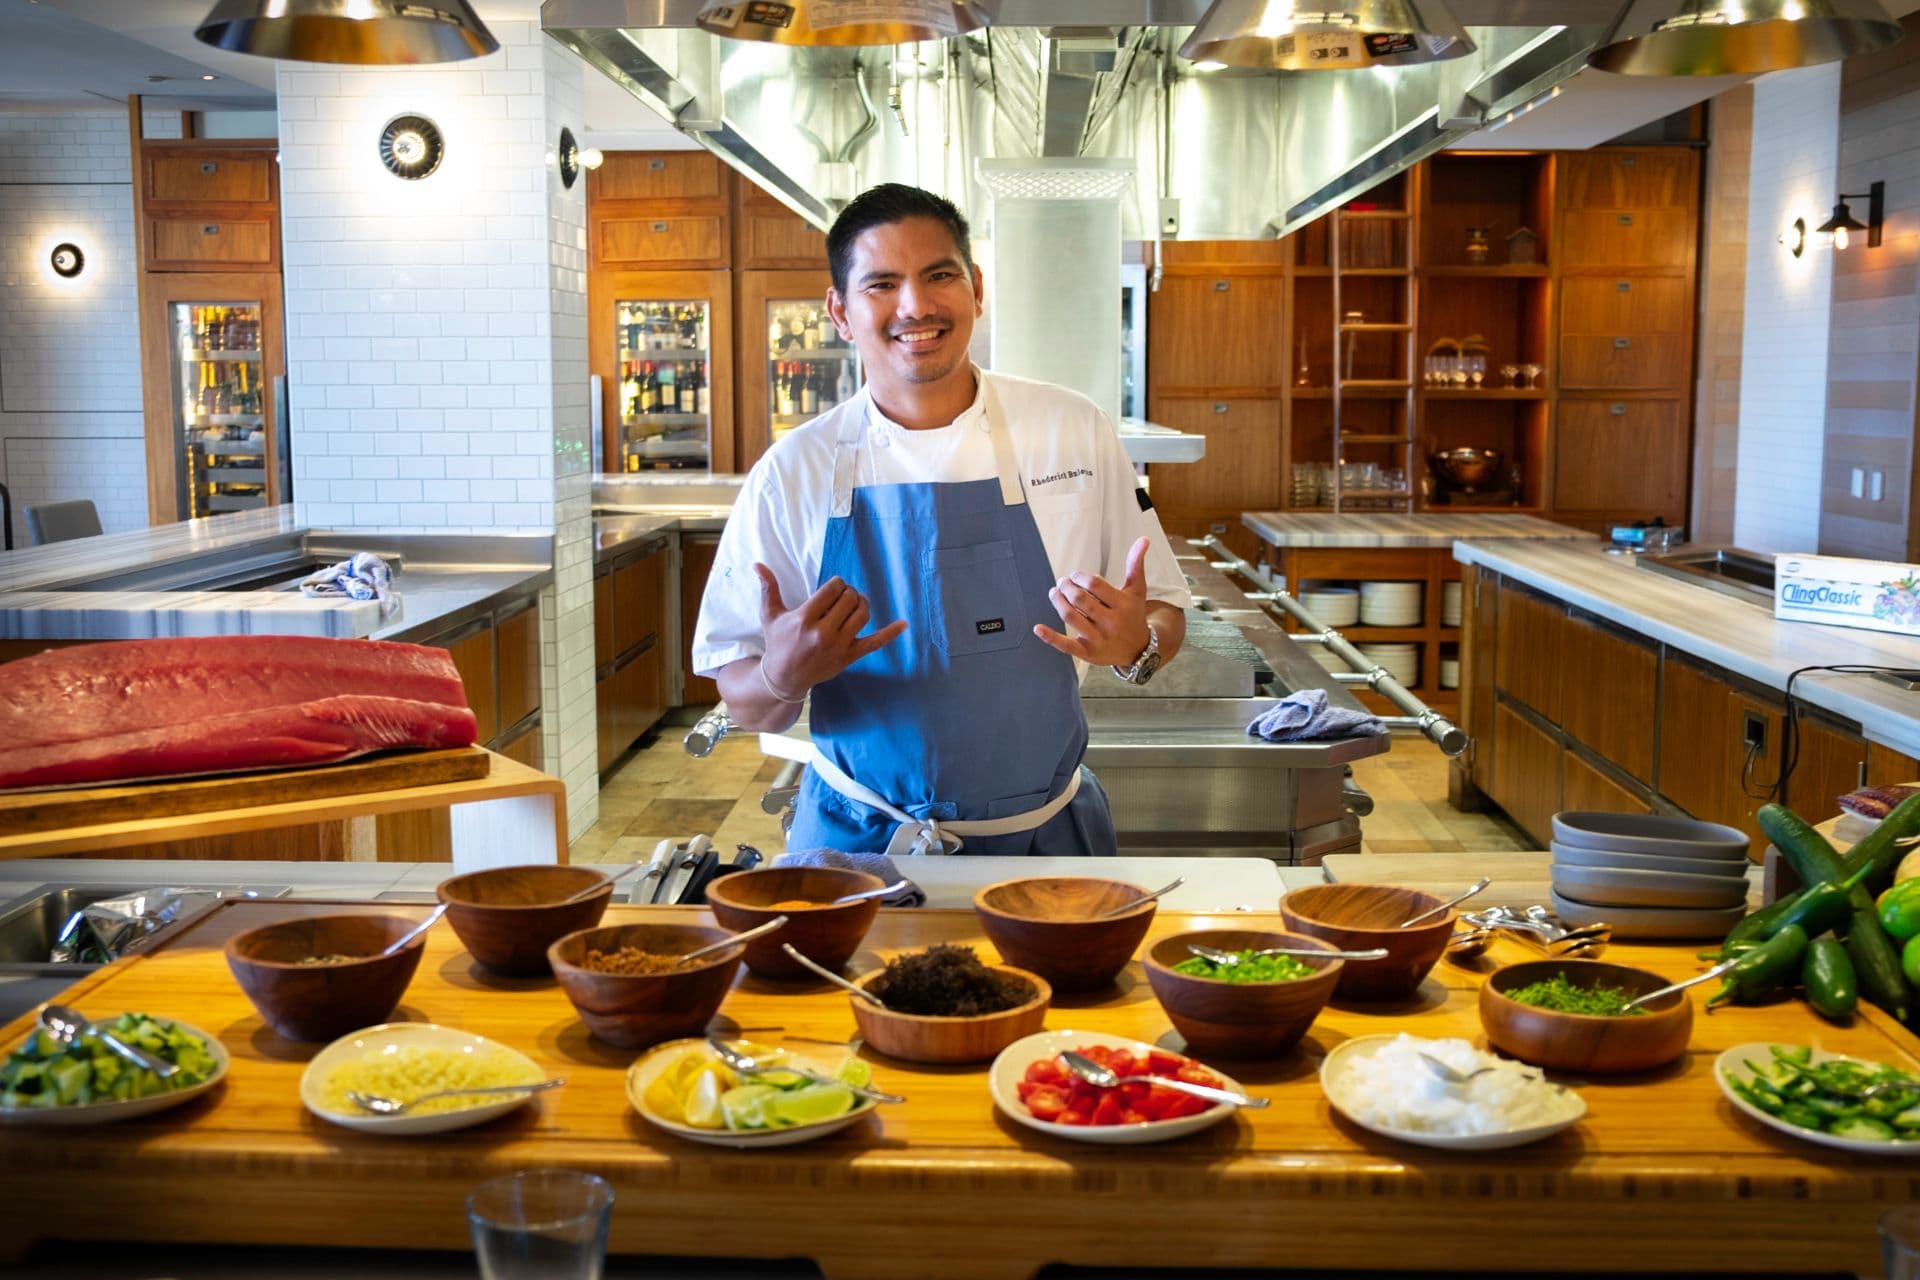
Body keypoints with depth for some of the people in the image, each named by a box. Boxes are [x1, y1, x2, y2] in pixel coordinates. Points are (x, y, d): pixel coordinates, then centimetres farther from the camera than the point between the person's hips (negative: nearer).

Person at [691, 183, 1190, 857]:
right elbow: (744, 702, -3)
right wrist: (784, 675, -25)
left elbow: (1165, 613, 3)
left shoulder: (1075, 432, -3)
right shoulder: (791, 472, -6)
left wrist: (1138, 643, -19)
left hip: (1045, 833, 1)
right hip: (859, 843, -1)